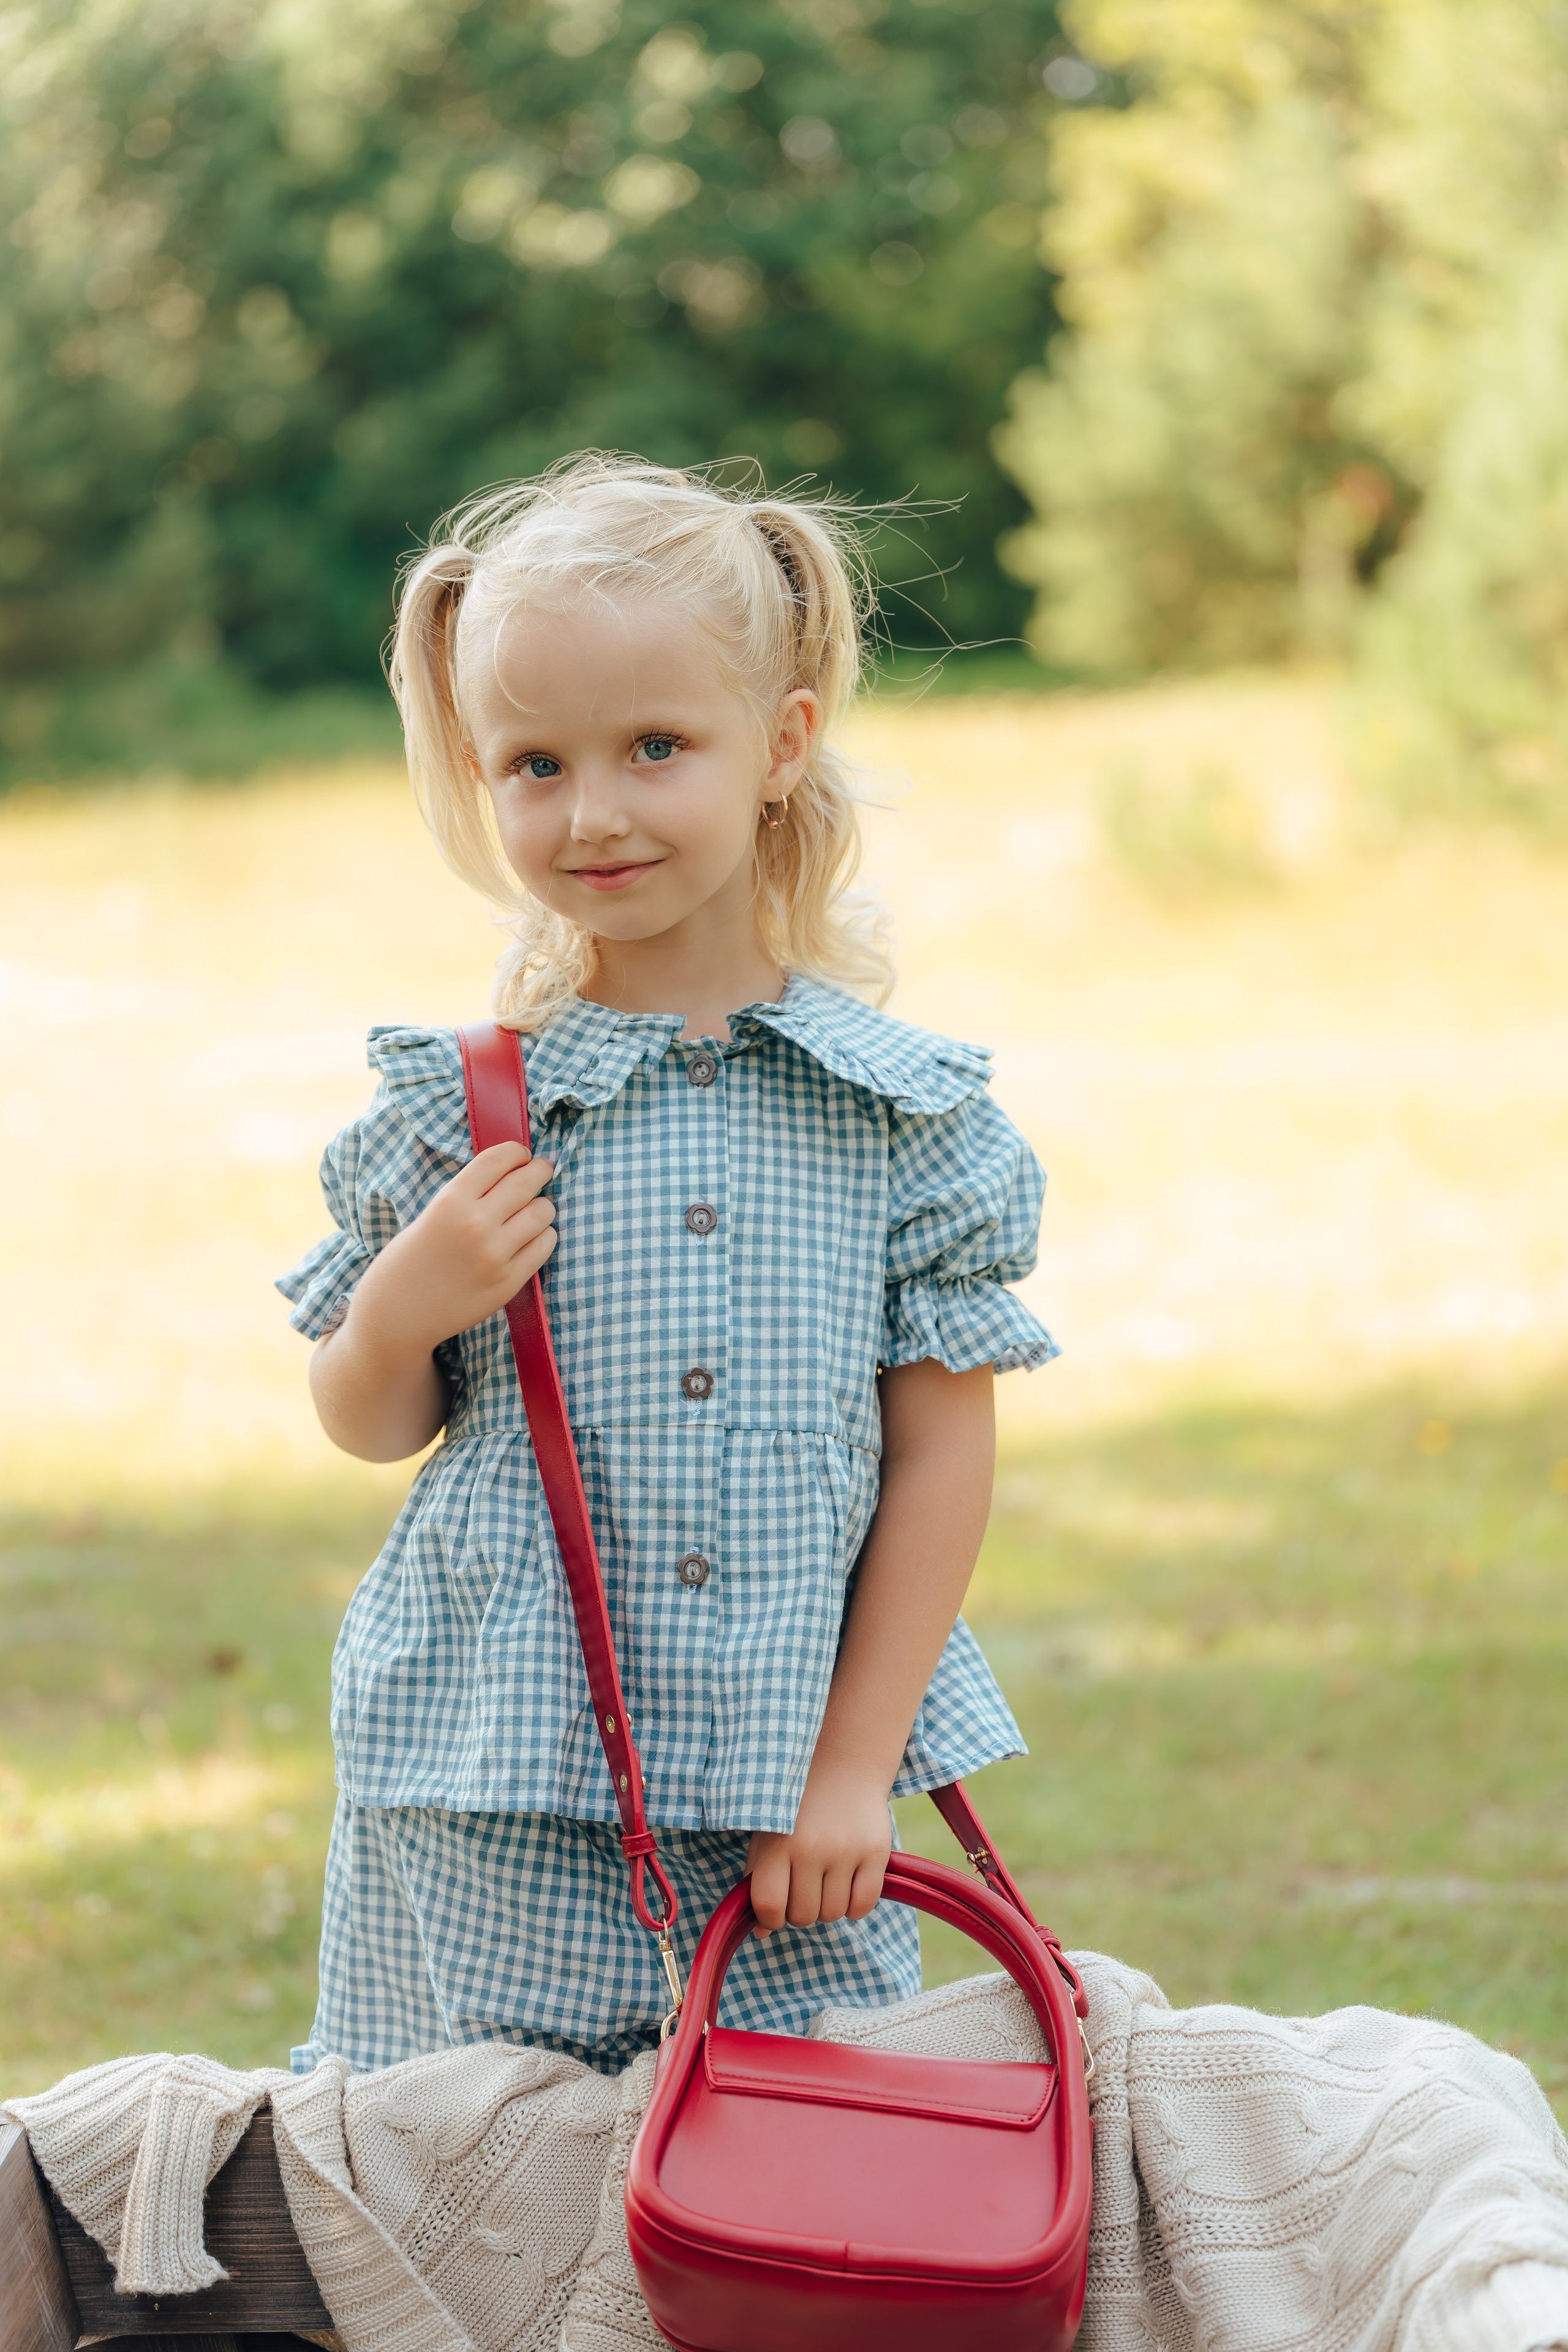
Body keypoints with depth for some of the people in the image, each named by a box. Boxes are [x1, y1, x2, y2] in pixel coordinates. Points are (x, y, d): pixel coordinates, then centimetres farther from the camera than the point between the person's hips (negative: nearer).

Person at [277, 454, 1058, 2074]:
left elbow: (943, 1452, 2)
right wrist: (401, 1312, -12)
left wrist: (854, 1764, -3)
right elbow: (366, 1430, 10)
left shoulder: (905, 1110, 0)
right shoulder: (455, 1117, 1)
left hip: (789, 1814, 0)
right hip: (492, 1805, 0)